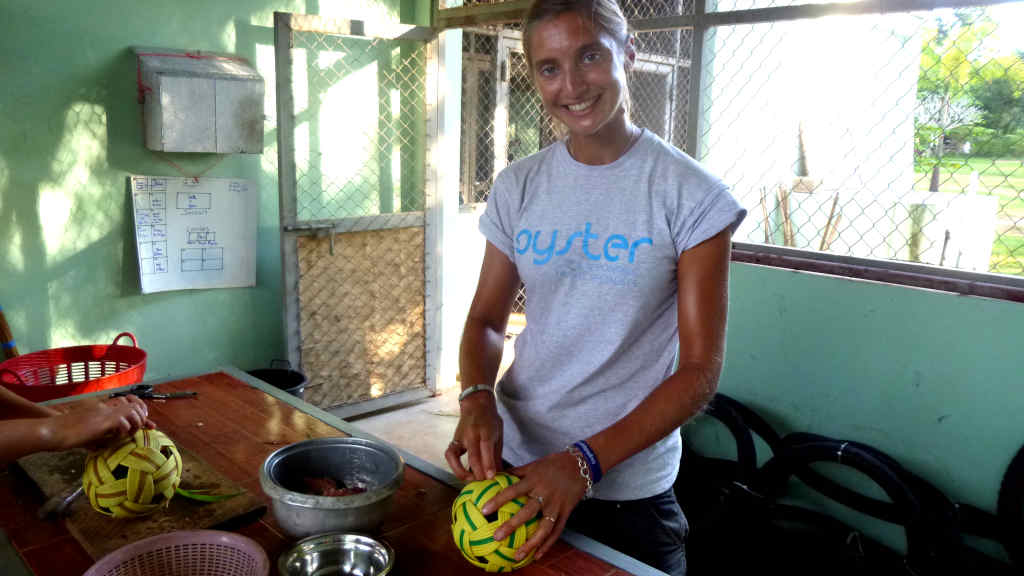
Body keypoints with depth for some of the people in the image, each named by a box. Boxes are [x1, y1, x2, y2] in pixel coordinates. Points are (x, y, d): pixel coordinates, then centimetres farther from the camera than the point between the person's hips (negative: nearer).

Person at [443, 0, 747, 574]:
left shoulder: (691, 194, -12)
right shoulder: (517, 187, 1)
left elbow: (700, 369, -13)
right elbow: (486, 320, 5)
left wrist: (585, 462, -22)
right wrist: (477, 397, -16)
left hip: (628, 488, -4)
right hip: (513, 465, 4)